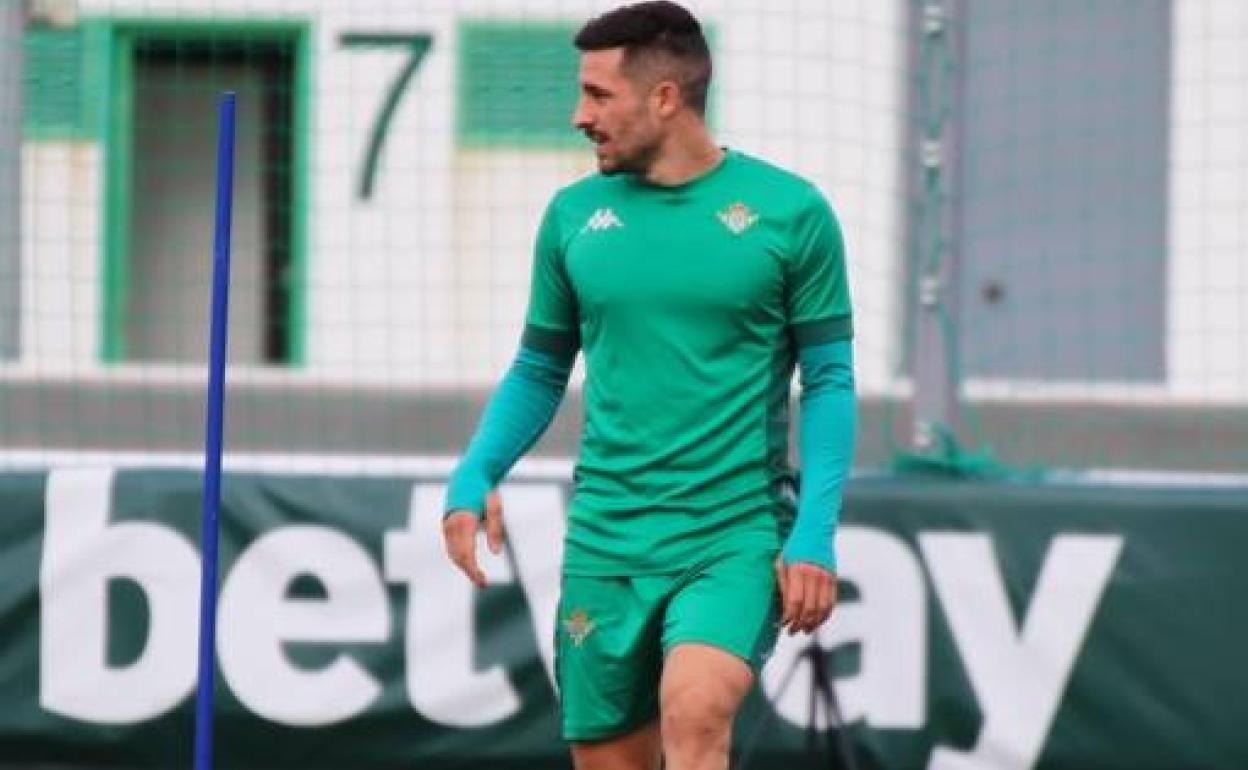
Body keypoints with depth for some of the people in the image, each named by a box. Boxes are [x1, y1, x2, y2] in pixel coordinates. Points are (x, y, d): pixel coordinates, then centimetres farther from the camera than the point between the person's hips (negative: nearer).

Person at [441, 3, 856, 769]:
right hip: (606, 540, 4)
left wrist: (815, 534, -10)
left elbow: (829, 381, 0)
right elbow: (540, 370, 16)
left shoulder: (789, 212, -3)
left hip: (738, 538, -4)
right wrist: (474, 477, -1)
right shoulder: (574, 215, 7)